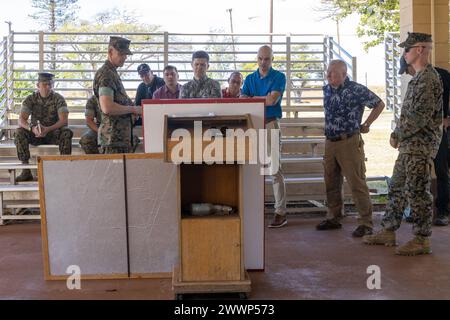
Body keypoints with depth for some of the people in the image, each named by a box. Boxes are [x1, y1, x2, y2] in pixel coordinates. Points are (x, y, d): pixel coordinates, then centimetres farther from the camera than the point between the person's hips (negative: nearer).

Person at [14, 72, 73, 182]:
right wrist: (32, 128, -37)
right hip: (35, 133, 2)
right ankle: (26, 171, -25)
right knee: (20, 132, -27)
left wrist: (48, 129, -38)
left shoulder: (58, 99, -8)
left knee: (66, 133, -32)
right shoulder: (31, 99, -4)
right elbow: (21, 120, -14)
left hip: (54, 133, -2)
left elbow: (64, 120, -20)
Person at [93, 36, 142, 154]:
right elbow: (107, 108, -24)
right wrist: (133, 109, -13)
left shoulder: (113, 73, 19)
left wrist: (134, 109, 12)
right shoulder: (105, 74, -13)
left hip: (122, 135, 10)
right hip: (113, 137, -10)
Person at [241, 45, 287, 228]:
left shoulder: (279, 77, 2)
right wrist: (264, 98, -14)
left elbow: (273, 100, -12)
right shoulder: (249, 79, 15)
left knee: (275, 170, -6)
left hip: (271, 124, -5)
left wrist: (252, 98, -2)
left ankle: (280, 213, -4)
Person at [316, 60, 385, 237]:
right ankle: (334, 218, 26)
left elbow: (379, 104, -2)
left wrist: (366, 125, -1)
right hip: (330, 142, 7)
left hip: (349, 142, -7)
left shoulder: (356, 90, -11)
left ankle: (365, 223, 2)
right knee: (331, 183, 13)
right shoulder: (327, 89, 9)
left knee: (357, 183, -5)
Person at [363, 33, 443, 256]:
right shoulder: (419, 78, 17)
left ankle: (422, 240, 5)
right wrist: (398, 135, 10)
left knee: (417, 192, -4)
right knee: (396, 188, 14)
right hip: (410, 145, 10)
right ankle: (388, 232, 23)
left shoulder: (429, 79, -15)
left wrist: (398, 135, -12)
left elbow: (421, 117, -22)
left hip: (420, 145, -10)